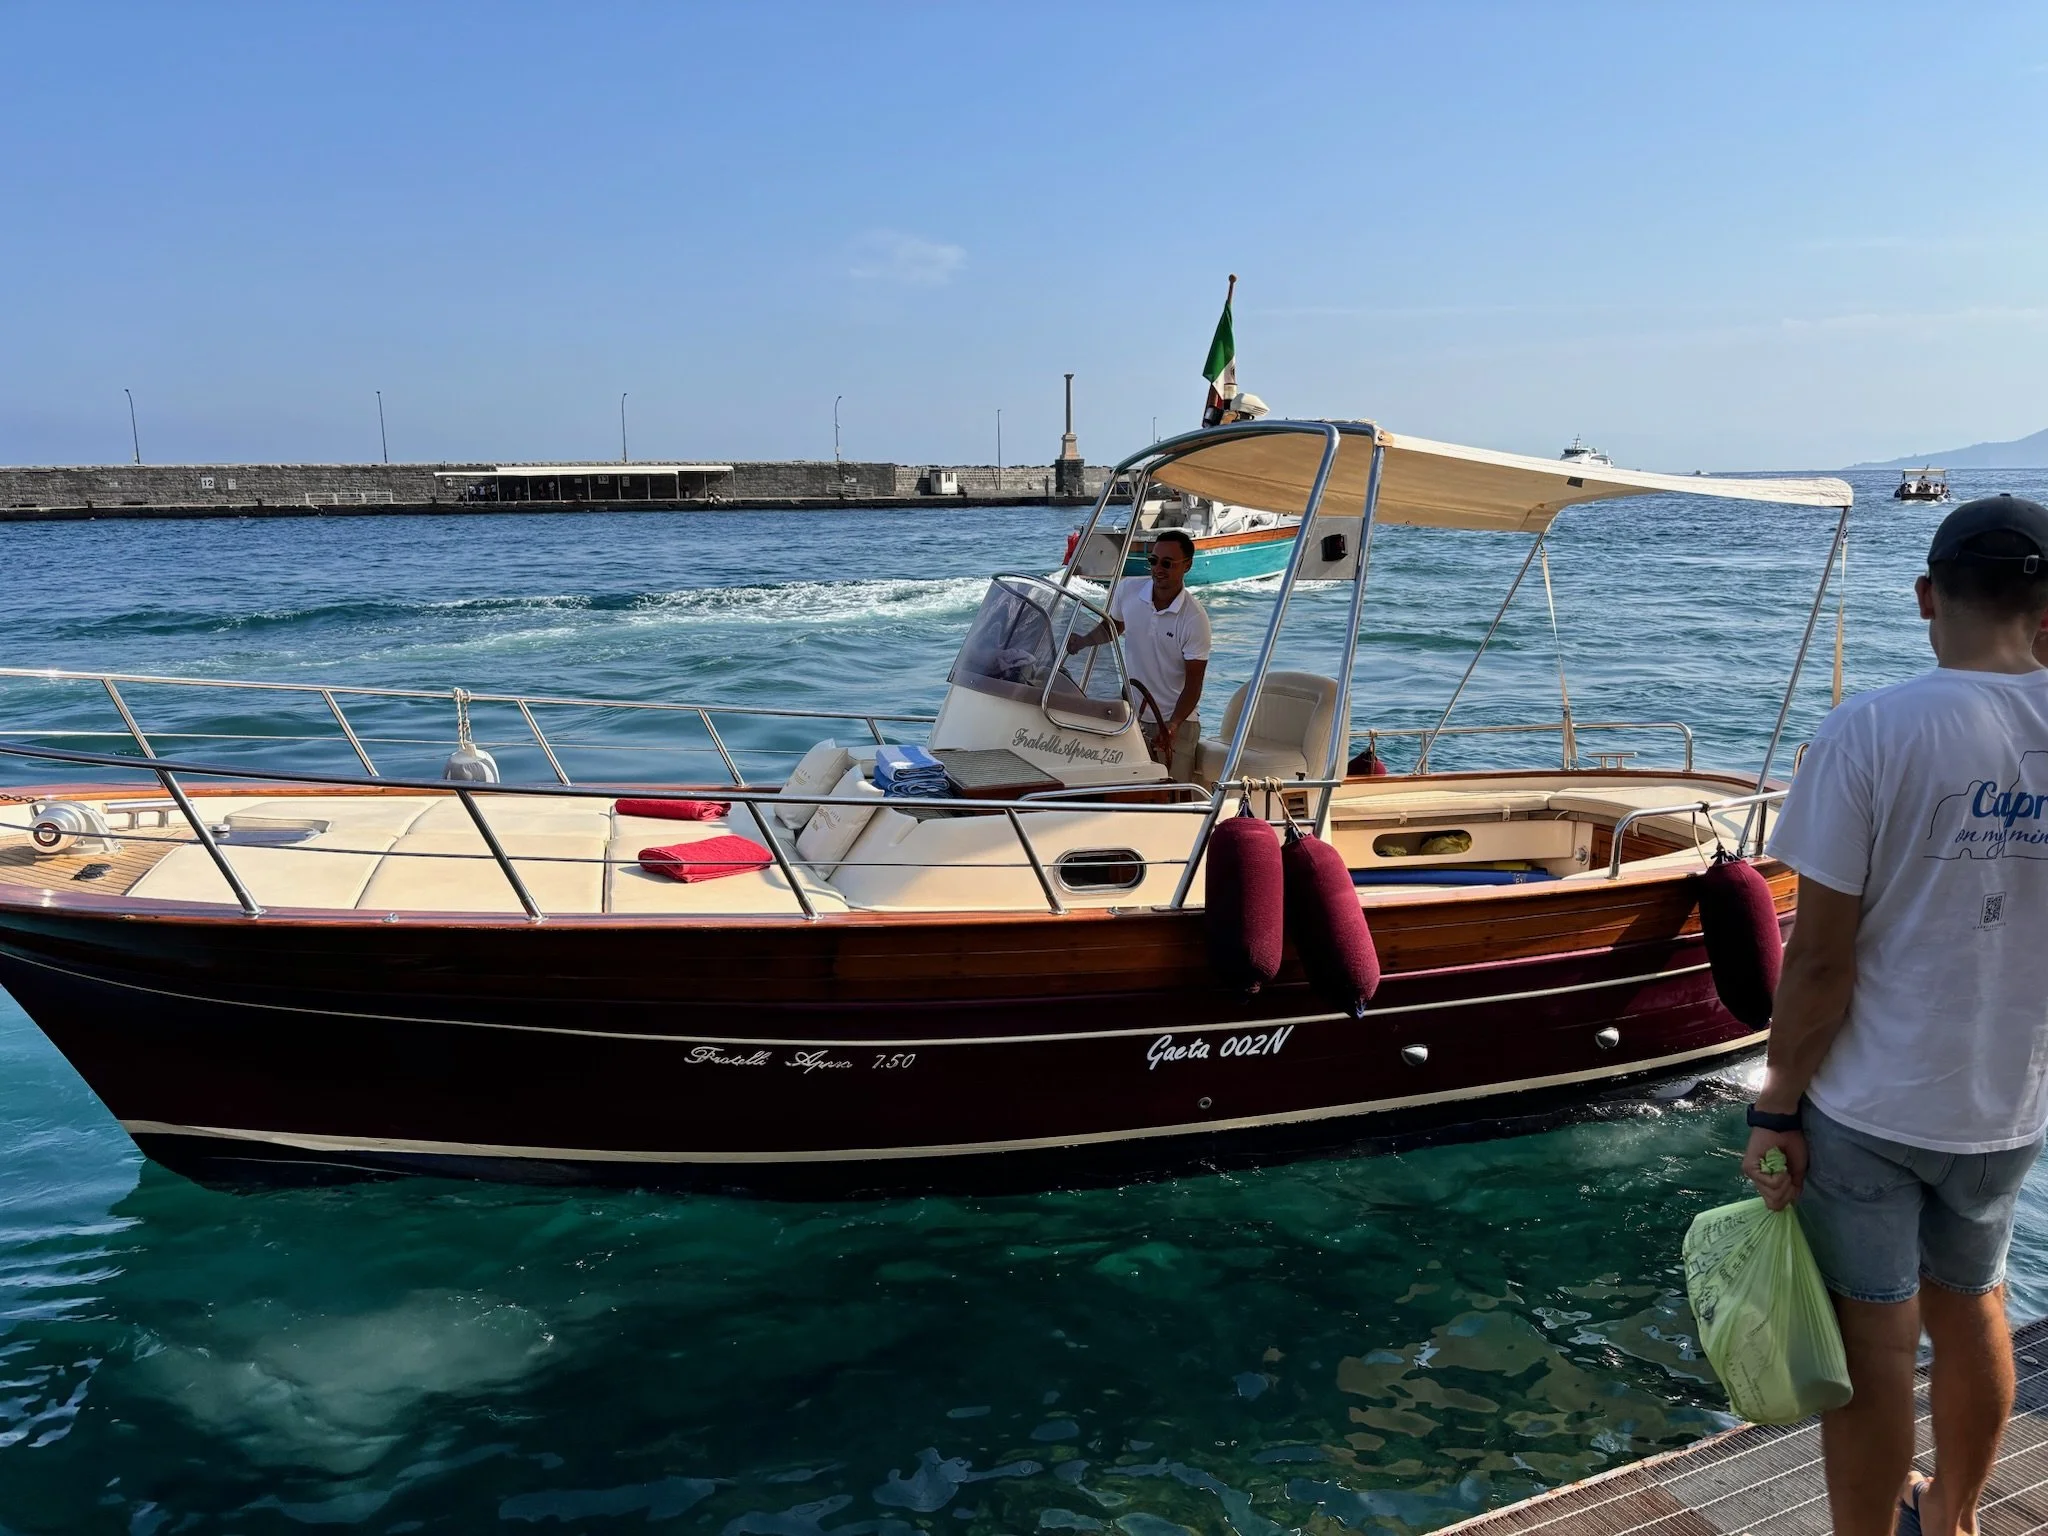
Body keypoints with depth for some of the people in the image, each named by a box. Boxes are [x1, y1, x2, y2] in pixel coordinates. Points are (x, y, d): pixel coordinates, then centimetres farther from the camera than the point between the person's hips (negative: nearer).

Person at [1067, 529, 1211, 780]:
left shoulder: (1195, 618, -15)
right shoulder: (1128, 590, -4)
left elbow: (1193, 683, -14)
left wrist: (1172, 725, -28)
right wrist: (1083, 641, 0)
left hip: (1176, 721, -3)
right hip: (1131, 717, 3)